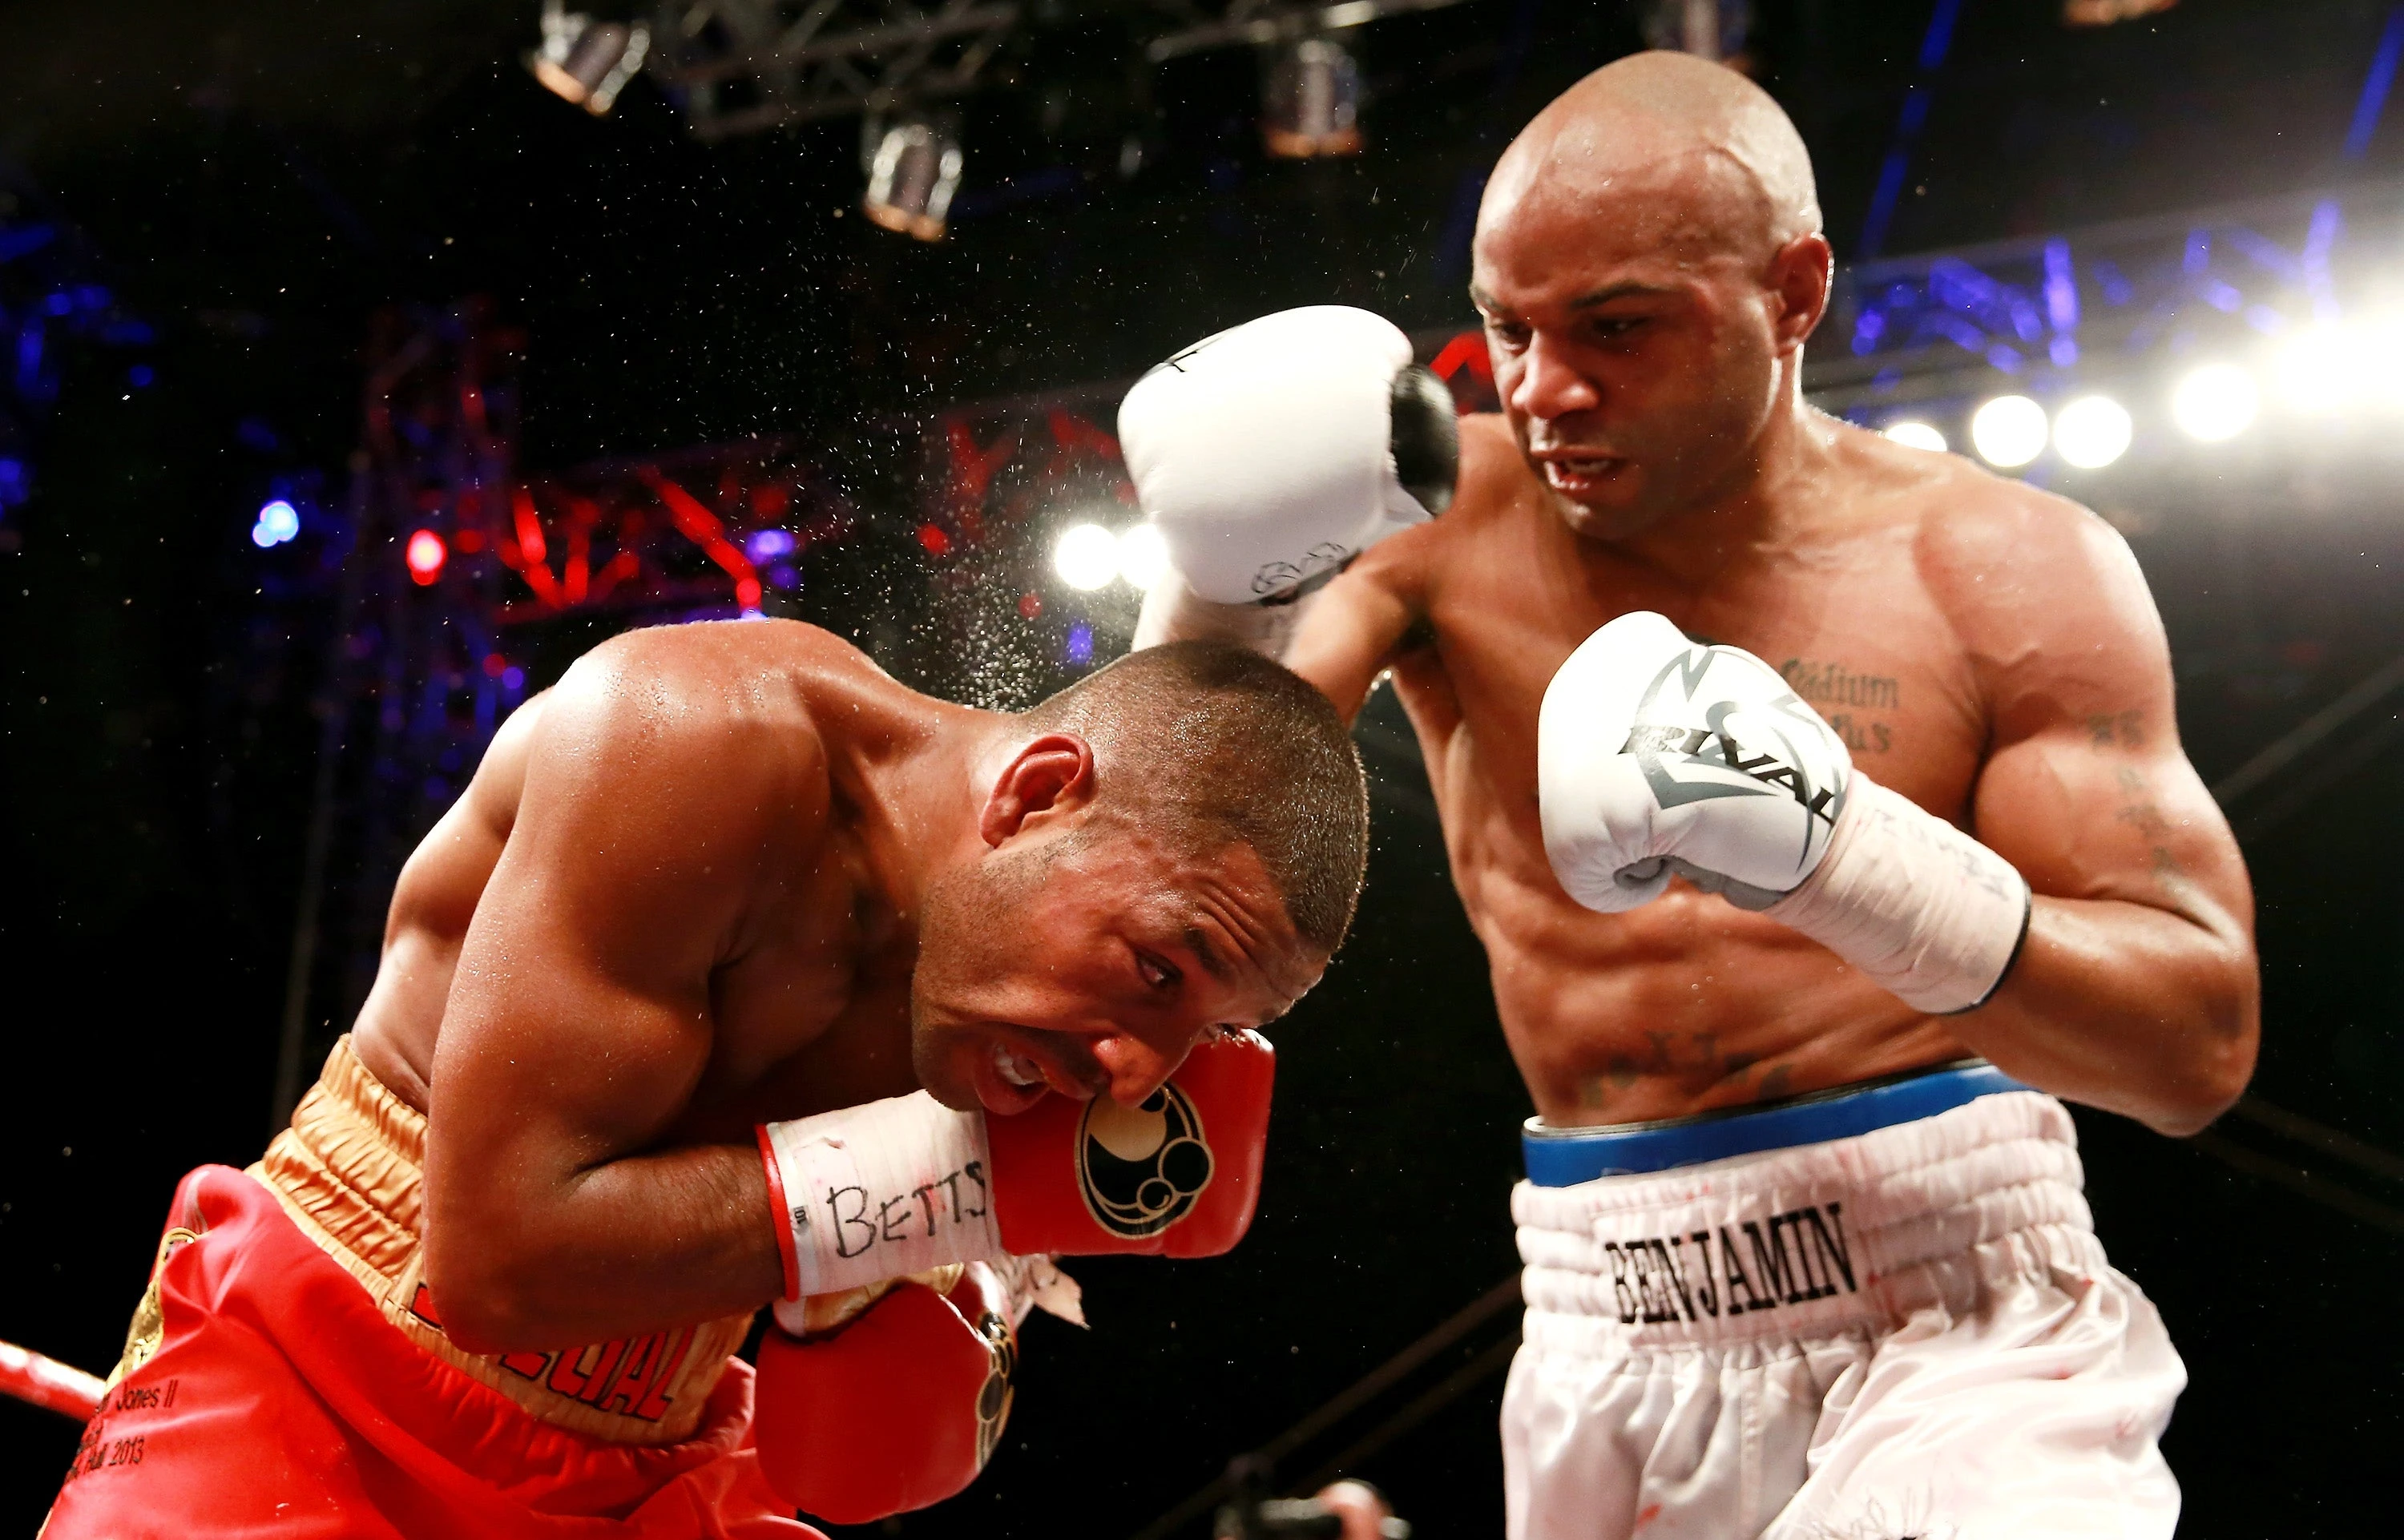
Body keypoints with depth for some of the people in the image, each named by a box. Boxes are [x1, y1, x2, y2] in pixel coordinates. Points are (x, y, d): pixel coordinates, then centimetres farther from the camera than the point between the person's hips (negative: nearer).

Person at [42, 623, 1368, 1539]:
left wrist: (989, 1266, -20)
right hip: (312, 1404, -5)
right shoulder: (709, 738, -23)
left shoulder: (983, 972, -6)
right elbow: (499, 1249, -28)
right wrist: (969, 1175, -27)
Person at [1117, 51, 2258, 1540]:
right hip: (1610, 1343, 2)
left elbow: (2203, 1041, -8)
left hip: (1953, 1318, -2)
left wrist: (1838, 855, -24)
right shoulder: (1439, 519, -1)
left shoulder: (2004, 568, -4)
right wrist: (1221, 584, -25)